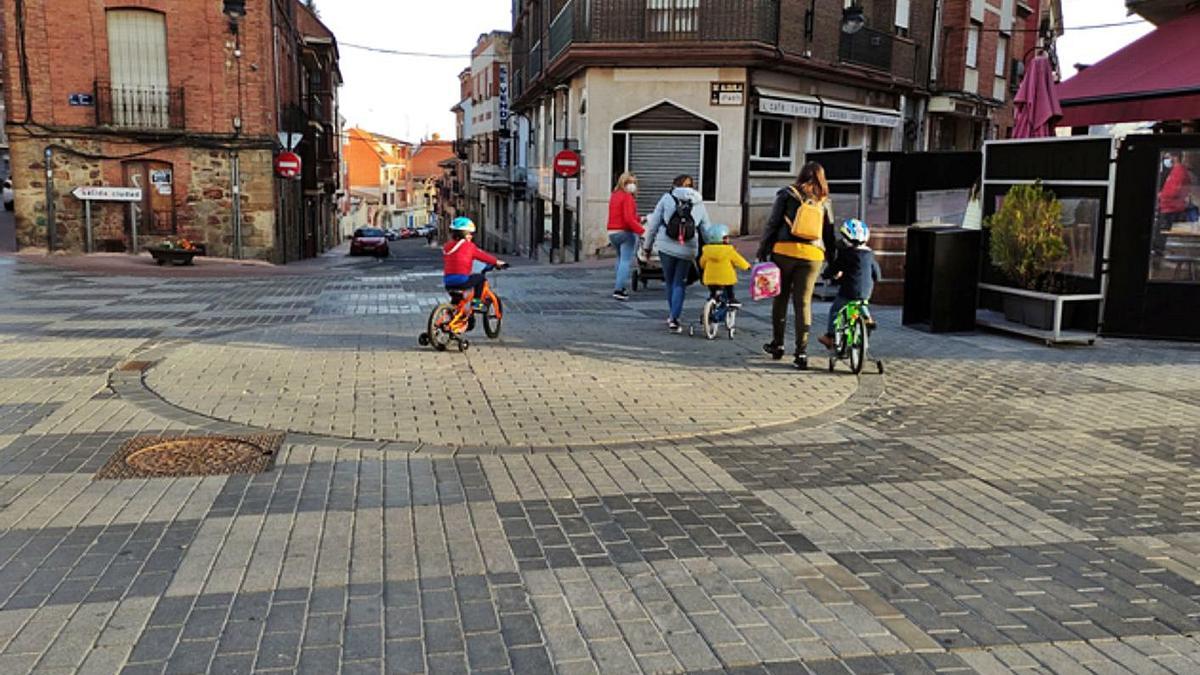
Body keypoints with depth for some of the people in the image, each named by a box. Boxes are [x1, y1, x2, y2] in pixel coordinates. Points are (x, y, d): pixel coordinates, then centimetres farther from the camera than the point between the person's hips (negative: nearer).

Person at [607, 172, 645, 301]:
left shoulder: (614, 196, 14)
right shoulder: (627, 197, -13)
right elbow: (629, 219, -23)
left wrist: (638, 219, 16)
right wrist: (641, 230, -24)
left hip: (612, 232, 8)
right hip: (626, 232, -8)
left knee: (620, 259, 21)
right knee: (626, 260, -6)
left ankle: (620, 286, 21)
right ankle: (619, 289, -13)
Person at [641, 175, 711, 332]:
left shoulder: (667, 198, 4)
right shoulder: (699, 204, 10)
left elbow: (653, 223, 2)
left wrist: (647, 246, 9)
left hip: (666, 247, -1)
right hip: (687, 250, 1)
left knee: (669, 282, 15)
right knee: (679, 284, 7)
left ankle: (673, 316, 24)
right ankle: (674, 319, -2)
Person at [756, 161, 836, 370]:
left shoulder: (787, 194, 6)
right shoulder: (824, 202, 13)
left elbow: (773, 223, 2)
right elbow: (829, 234, 15)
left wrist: (763, 249, 5)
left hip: (785, 250, -1)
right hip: (812, 254, 2)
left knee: (780, 297, 13)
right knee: (803, 302, 3)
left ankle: (777, 344, 21)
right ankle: (801, 352, 0)